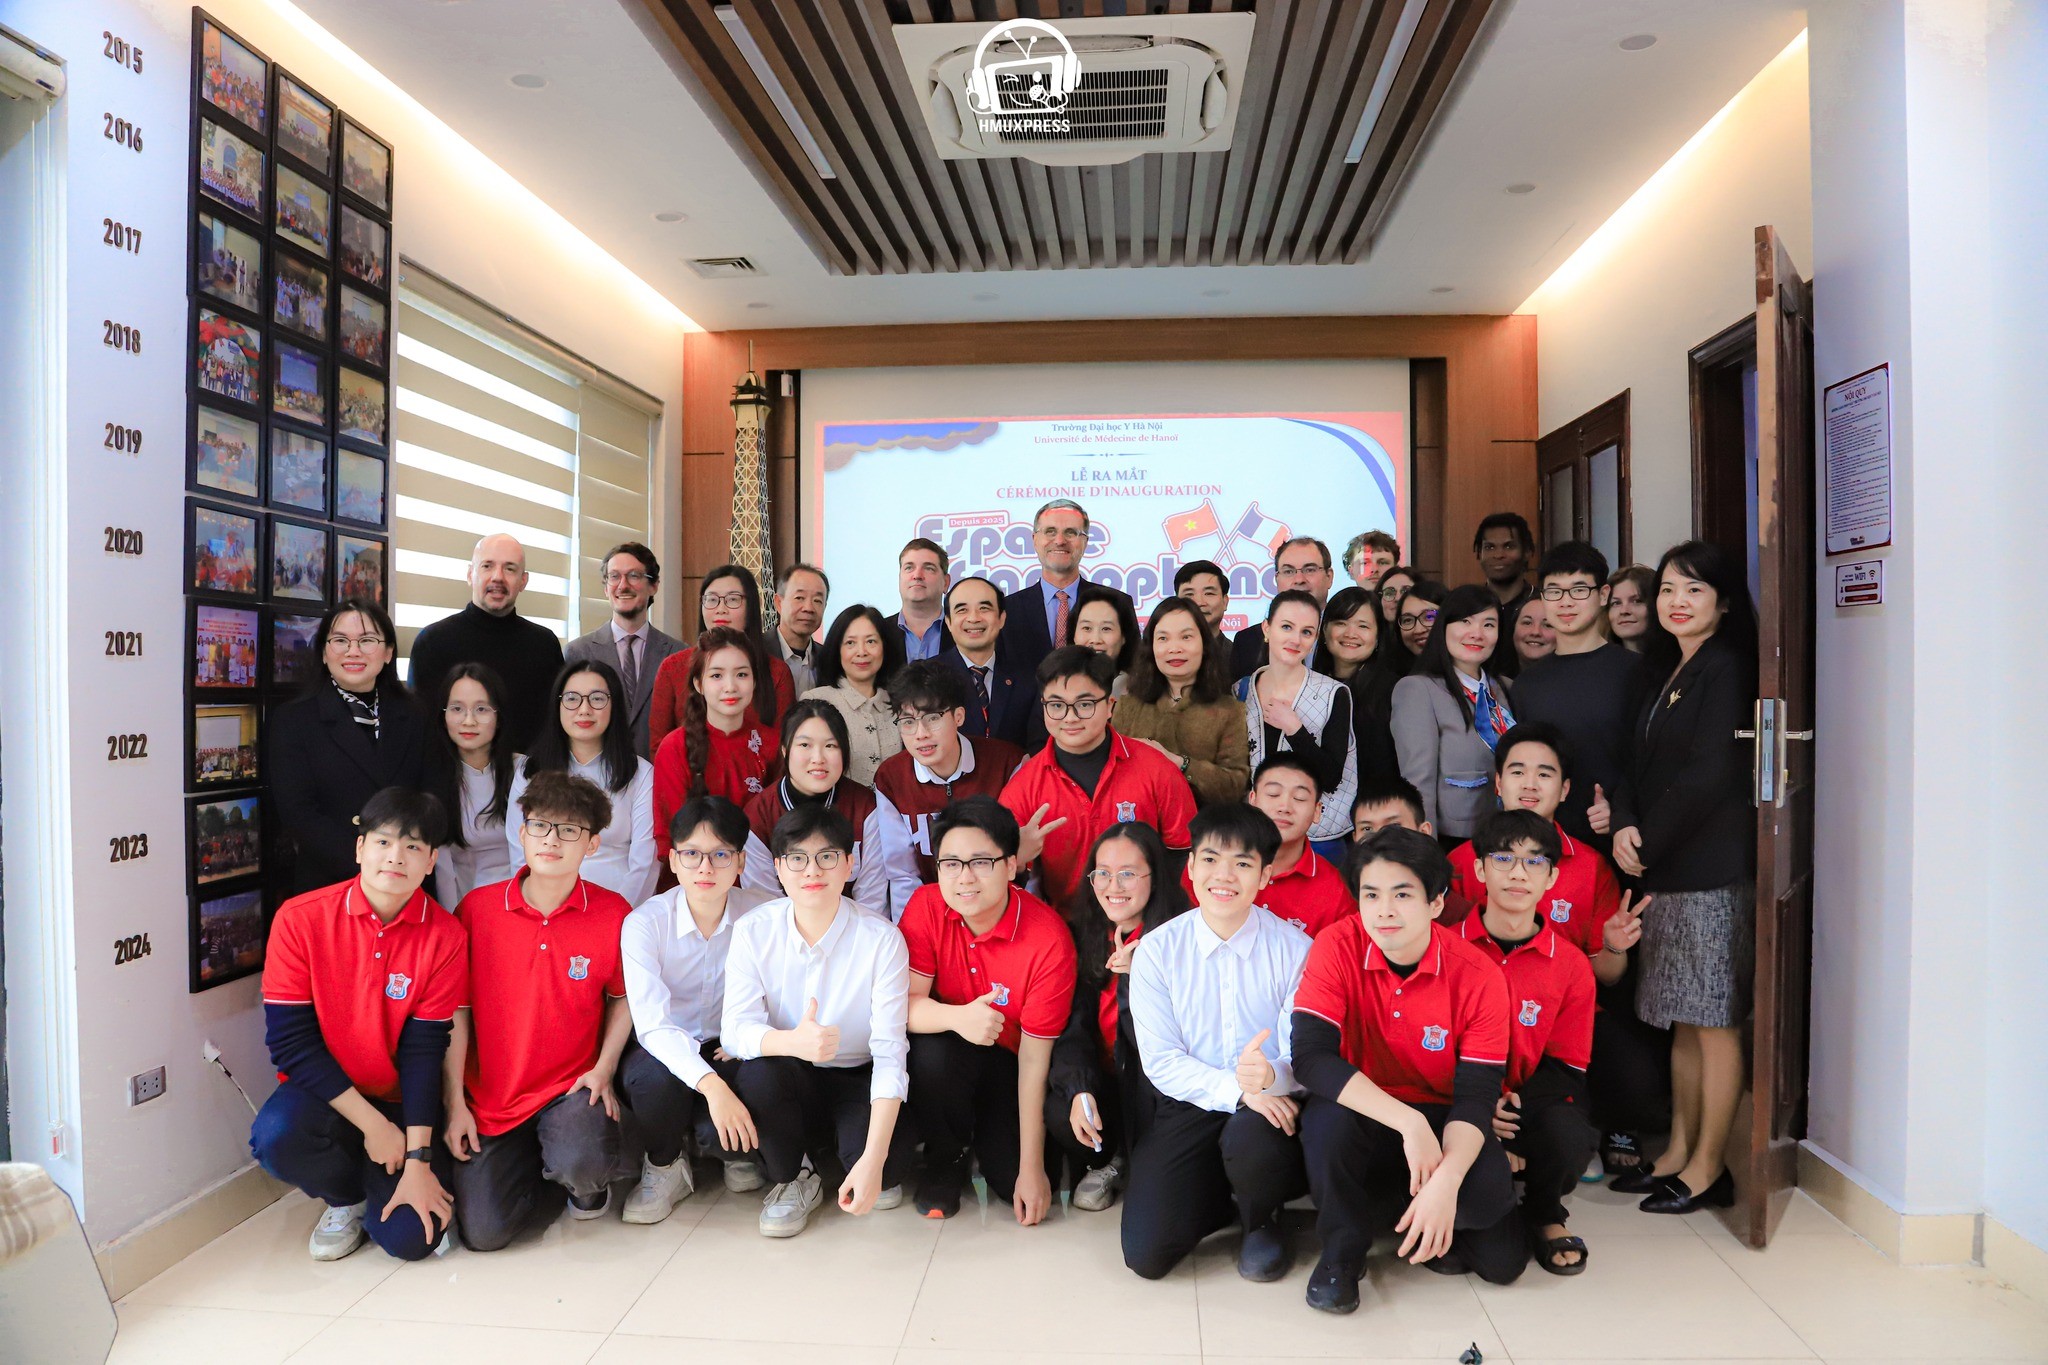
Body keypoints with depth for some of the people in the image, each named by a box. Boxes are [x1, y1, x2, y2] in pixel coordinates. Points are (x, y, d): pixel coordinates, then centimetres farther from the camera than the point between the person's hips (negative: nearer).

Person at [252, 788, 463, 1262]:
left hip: (401, 1102, 0)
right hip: (324, 1093, 0)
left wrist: (417, 1160, -17)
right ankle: (346, 1198, 2)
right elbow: (291, 1040, -13)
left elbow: (424, 1050, -11)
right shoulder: (301, 919, -12)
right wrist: (371, 1124, -18)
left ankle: (380, 1186, 19)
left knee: (411, 1235, -18)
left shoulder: (445, 936, -11)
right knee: (277, 1136, -34)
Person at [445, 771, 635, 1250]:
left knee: (582, 1165, -32)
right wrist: (455, 1102, -2)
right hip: (491, 1098, 2)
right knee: (483, 1232, -10)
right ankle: (532, 1158, 23)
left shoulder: (613, 913, -7)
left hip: (573, 1085, -1)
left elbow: (623, 997, 5)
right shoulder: (477, 908, -5)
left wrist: (604, 1069, -9)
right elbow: (457, 1009, 0)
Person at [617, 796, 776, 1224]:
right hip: (663, 1049, 0)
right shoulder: (644, 923, -18)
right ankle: (664, 1166, -2)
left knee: (719, 1133, -30)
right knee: (655, 1076, -36)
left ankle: (733, 1150, 11)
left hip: (727, 1048, 1)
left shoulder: (765, 913, -13)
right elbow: (652, 1024, -28)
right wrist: (711, 1084, -42)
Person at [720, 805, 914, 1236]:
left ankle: (879, 1173, 9)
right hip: (789, 1078, 2)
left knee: (879, 1152, -32)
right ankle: (791, 1179, 0)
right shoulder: (753, 931, -11)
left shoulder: (881, 939, -17)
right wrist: (791, 1042, -42)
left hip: (857, 1082, -2)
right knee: (759, 1072, -32)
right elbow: (735, 1029, -17)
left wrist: (873, 1160, -33)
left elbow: (890, 1053, -22)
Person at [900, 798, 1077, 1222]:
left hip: (1005, 1066, -1)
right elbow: (903, 1003, -22)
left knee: (1018, 1188, -18)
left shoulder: (1049, 939, -23)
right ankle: (946, 1156, -1)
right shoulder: (927, 906, -16)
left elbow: (1034, 1057, -19)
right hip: (944, 1060, 1)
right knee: (931, 1051, -34)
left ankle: (983, 1137, 19)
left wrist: (1031, 1167, -17)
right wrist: (955, 1018, -45)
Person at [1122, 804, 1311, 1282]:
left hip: (1270, 1104, -1)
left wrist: (1271, 1075, -34)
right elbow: (1161, 1061, -6)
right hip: (1191, 1105, 1)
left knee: (1251, 1141, -37)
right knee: (1146, 1252, -15)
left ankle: (1262, 1220, 2)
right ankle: (1233, 1198, 18)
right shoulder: (1156, 950, -3)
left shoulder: (1294, 950, -6)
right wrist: (1235, 1089, -23)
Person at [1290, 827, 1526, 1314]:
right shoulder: (1338, 948, -17)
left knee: (1490, 1191, -29)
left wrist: (1446, 1179, -34)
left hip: (1439, 1119, 1)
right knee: (1328, 1117, -34)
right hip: (1359, 1113, -1)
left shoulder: (1479, 976, -15)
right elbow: (1310, 1056, -27)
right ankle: (1343, 1250, -5)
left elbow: (1476, 1096, -16)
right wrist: (1408, 1122, -35)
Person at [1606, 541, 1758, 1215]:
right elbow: (1642, 767, 14)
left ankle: (1708, 1167, 10)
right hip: (1666, 868, 8)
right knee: (1682, 1020, 14)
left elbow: (1710, 775, -16)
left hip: (1712, 868, -8)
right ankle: (1679, 1150, 23)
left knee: (1712, 1019, 0)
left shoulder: (1724, 667, -9)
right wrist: (1627, 828, -3)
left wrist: (1650, 840, -9)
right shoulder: (1668, 672, 17)